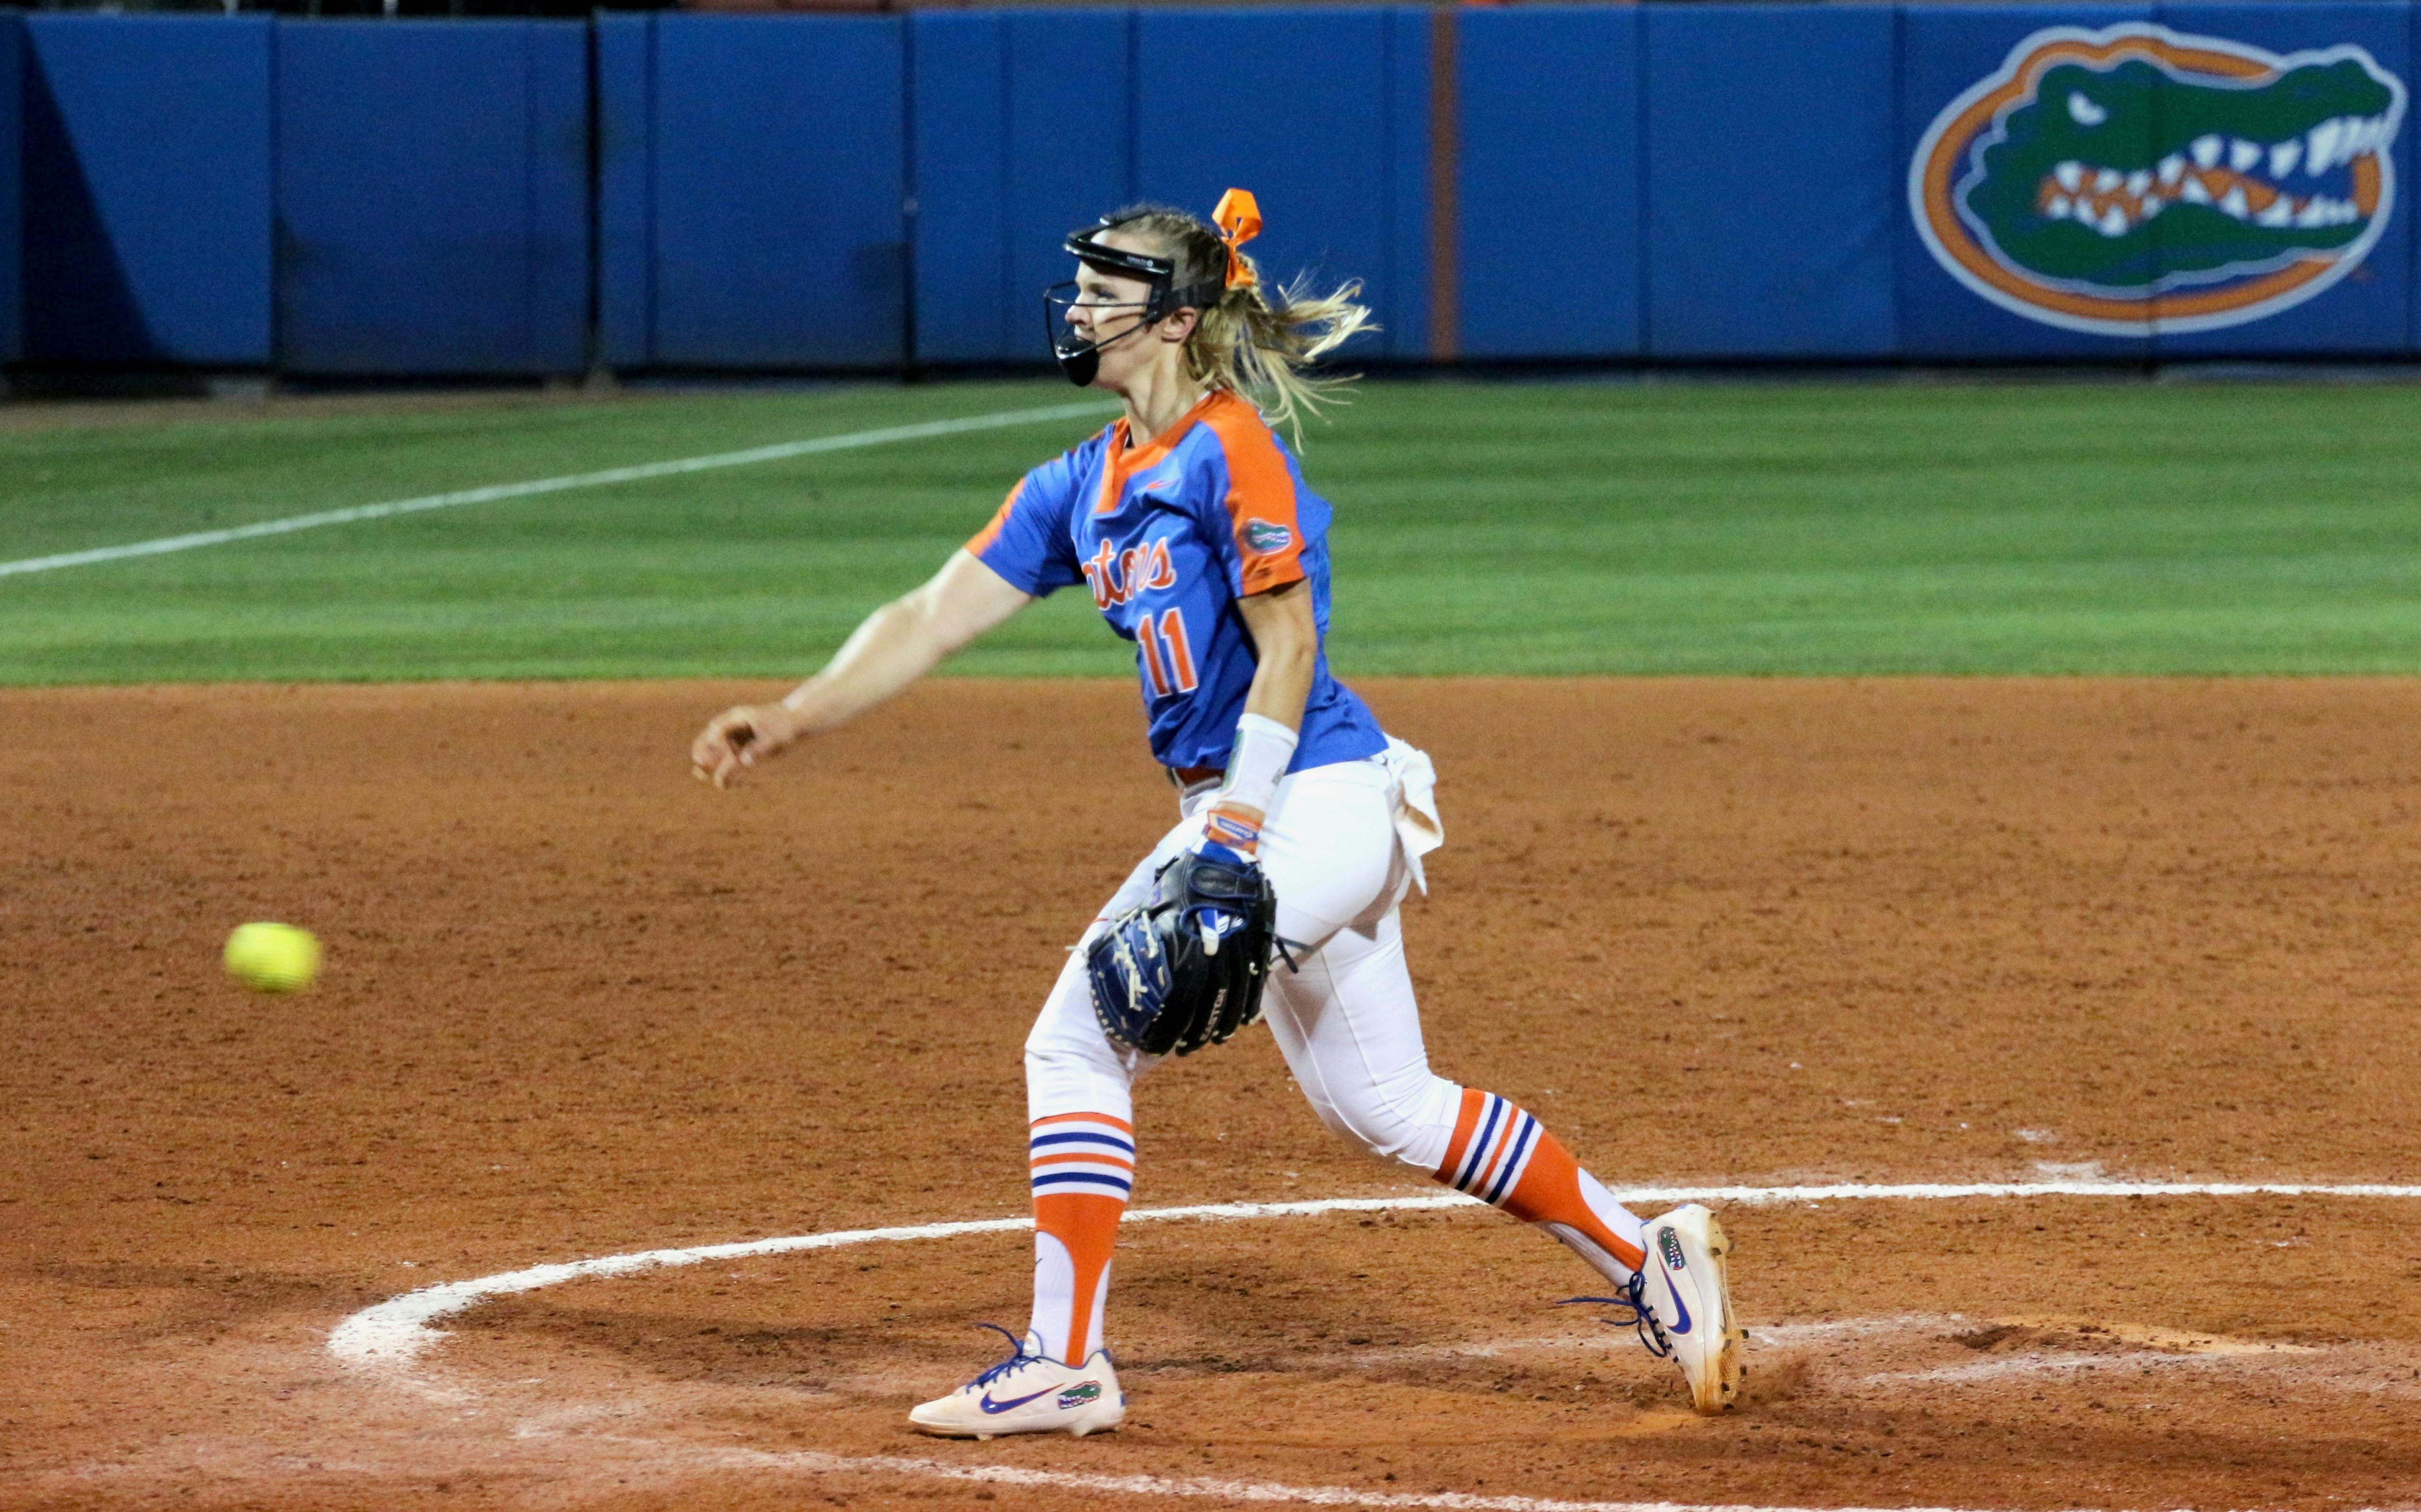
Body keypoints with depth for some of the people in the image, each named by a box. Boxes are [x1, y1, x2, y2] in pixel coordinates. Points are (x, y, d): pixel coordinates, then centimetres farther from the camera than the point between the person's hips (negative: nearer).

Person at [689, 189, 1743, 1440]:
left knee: (1082, 1037, -11)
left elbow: (1288, 643, -15)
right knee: (1387, 1110, 15)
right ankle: (1649, 1260, 22)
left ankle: (1065, 1365, -8)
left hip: (1313, 797, -10)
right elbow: (936, 617, 9)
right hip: (1240, 810, 10)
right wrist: (790, 719, -1)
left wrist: (1235, 824, -21)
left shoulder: (1231, 450, -12)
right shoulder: (1081, 488, 14)